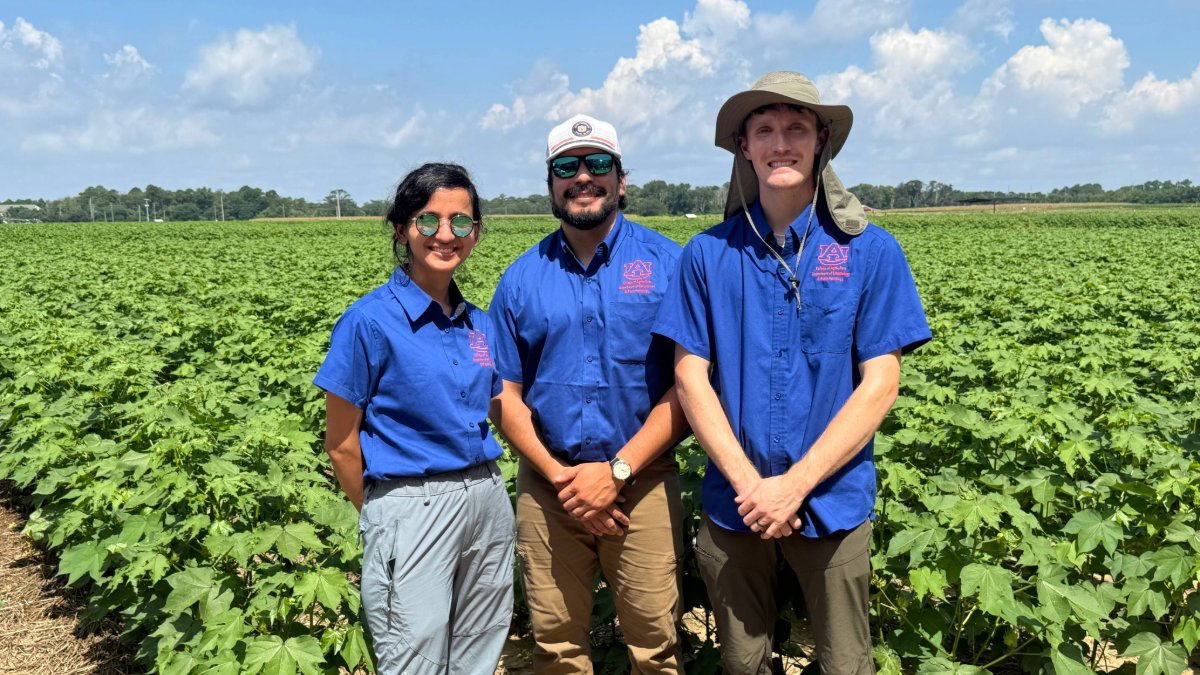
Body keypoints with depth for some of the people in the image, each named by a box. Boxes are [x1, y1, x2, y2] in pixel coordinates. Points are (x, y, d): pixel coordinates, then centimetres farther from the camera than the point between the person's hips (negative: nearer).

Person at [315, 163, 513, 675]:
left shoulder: (479, 324, 6)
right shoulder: (370, 321, -11)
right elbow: (342, 445, -6)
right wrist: (382, 517, 2)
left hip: (487, 500, 6)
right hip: (412, 510, -6)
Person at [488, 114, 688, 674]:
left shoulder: (666, 262, -2)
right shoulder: (522, 278, 5)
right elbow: (505, 396, 5)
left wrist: (616, 471, -13)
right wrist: (560, 476, -9)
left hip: (642, 481, -2)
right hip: (548, 485, 2)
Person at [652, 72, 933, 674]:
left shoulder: (871, 252, -6)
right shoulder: (707, 254, -2)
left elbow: (880, 384, -8)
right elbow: (691, 376, -3)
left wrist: (795, 484, -15)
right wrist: (748, 482, -13)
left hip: (831, 498, -1)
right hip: (733, 500, 2)